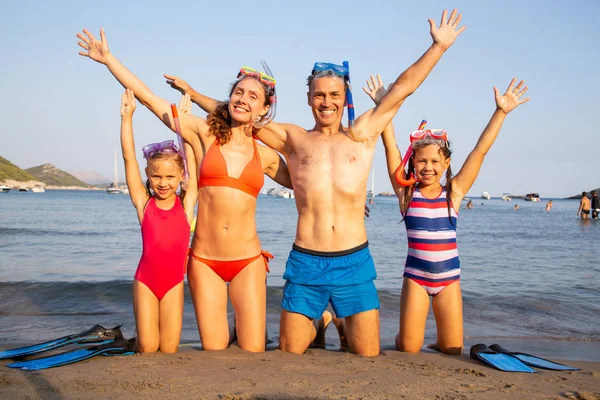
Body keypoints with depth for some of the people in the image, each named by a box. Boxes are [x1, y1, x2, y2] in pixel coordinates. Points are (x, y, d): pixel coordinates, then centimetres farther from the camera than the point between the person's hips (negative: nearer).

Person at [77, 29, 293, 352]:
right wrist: (108, 58, 0)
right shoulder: (205, 134, 1)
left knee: (253, 353, -2)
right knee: (213, 352, 3)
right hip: (204, 261, -1)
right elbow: (148, 97, 0)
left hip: (248, 262, 1)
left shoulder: (266, 155, 6)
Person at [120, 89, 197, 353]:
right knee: (147, 347, -1)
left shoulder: (185, 204, -2)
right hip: (145, 281, 0)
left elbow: (191, 159, -1)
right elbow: (129, 157, -7)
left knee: (169, 349, 0)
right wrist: (127, 117, -10)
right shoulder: (143, 203, -3)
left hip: (174, 282, 1)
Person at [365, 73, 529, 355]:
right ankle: (400, 339, 33)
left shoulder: (454, 192, -1)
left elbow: (480, 150, -5)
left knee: (452, 350, 3)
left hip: (449, 276, 1)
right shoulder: (406, 192, -4)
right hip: (415, 275, -1)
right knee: (408, 350, -1)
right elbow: (391, 148, -10)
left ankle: (436, 344, 36)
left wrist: (501, 111, -10)